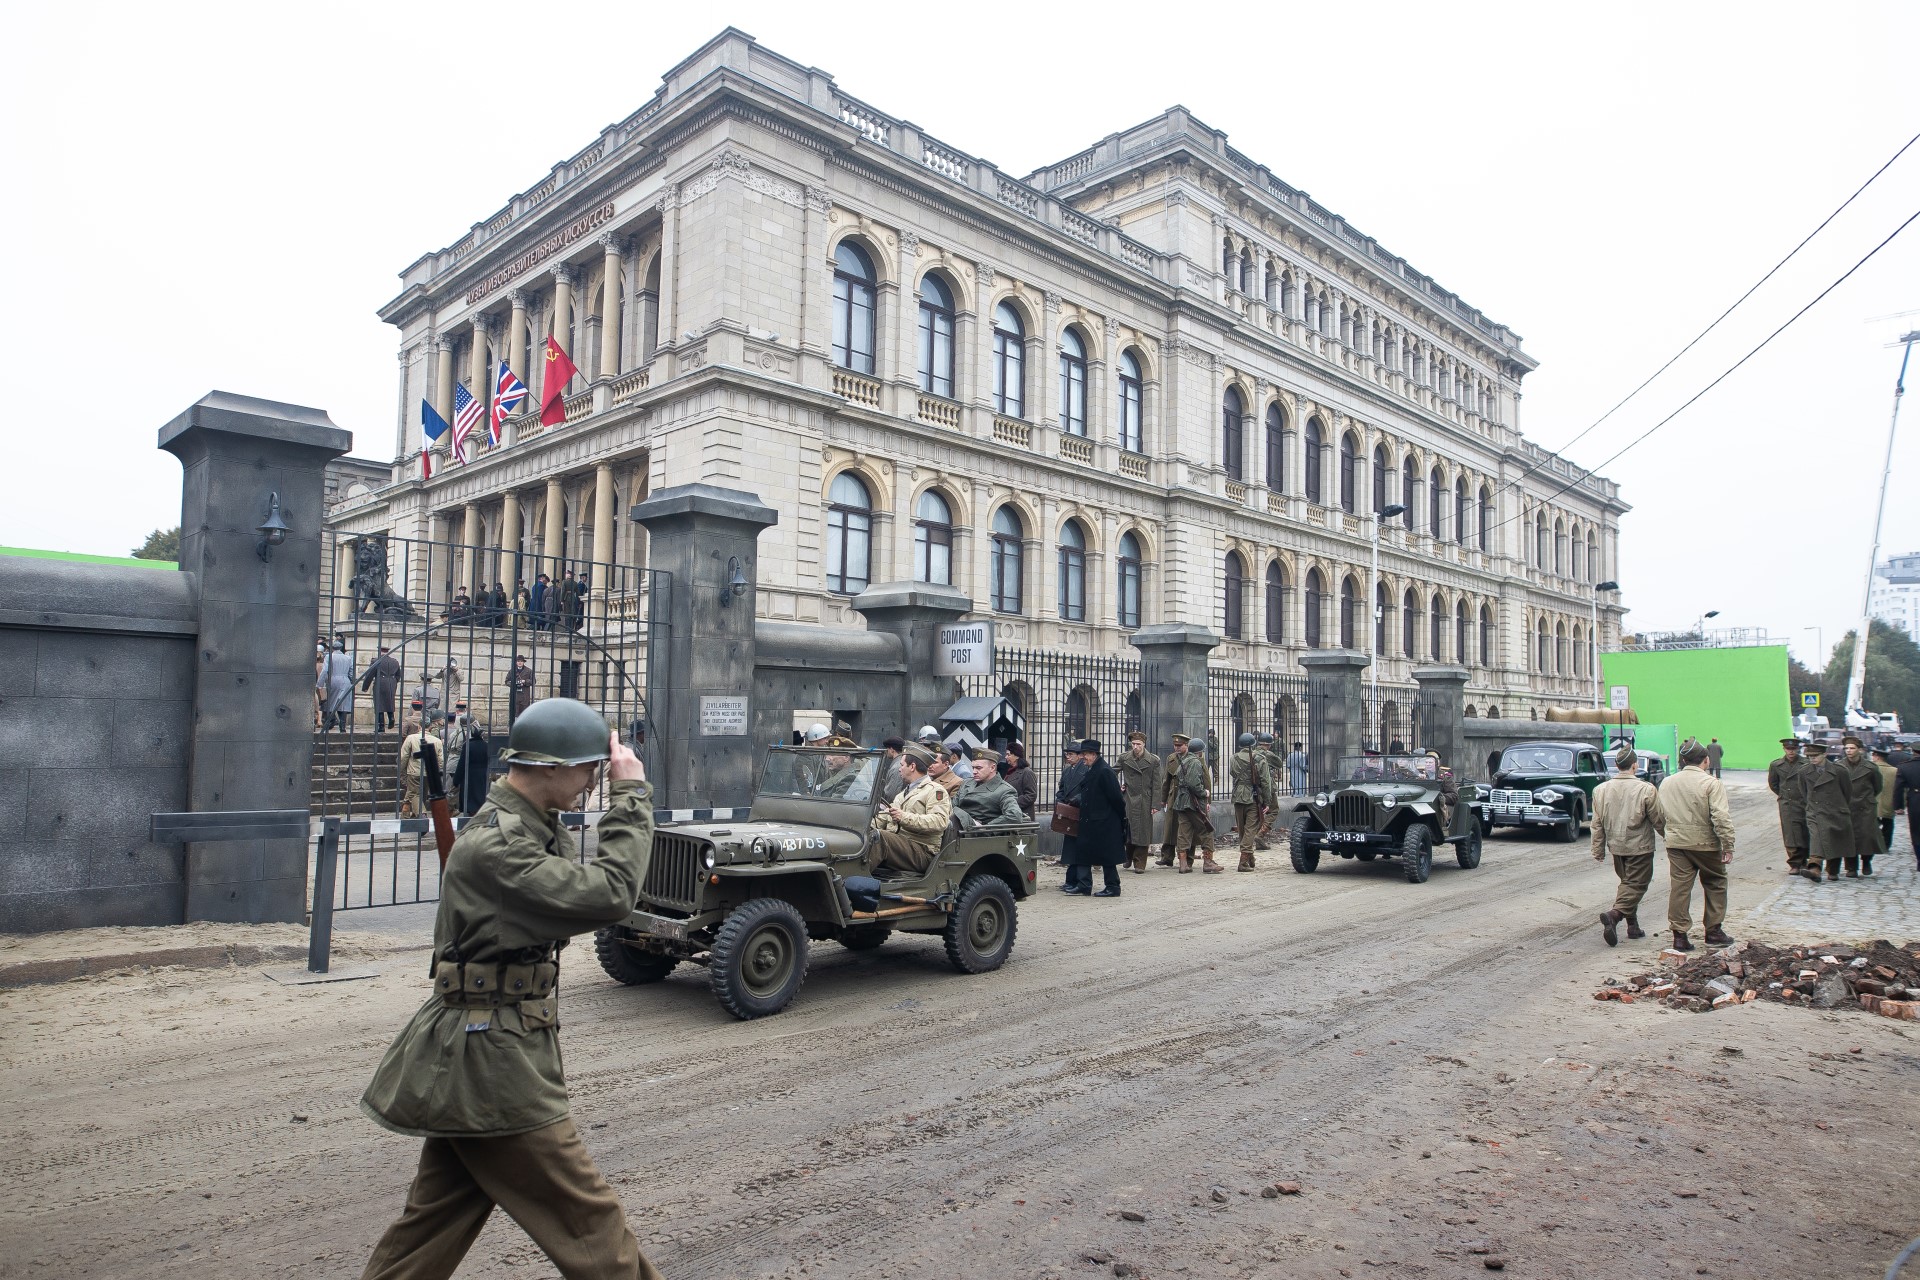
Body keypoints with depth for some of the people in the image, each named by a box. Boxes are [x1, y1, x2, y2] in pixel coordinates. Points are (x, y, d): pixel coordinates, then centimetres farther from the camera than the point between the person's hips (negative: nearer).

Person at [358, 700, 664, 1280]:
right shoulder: (494, 842, -23)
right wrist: (631, 794, -23)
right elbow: (607, 896, -29)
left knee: (434, 1224, 20)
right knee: (593, 1225, 1)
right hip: (493, 1062, -10)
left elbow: (575, 899, 8)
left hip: (476, 1057, 10)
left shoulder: (531, 828, 10)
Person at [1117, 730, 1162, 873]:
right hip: (1128, 799, 1)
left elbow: (1156, 785, -1)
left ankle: (1139, 864, 7)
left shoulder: (1153, 760, -1)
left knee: (1143, 832, 0)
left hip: (1145, 802, -1)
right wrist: (1118, 786, 5)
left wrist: (1155, 804, -5)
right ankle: (1129, 857, 27)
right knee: (1128, 830, 2)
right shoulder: (1124, 758, 4)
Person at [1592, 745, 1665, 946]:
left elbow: (1597, 824, 3)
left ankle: (1633, 925, 22)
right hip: (1639, 847, -5)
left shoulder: (1601, 789, -1)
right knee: (1636, 885, -1)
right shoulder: (1646, 789, -15)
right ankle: (1614, 914, -21)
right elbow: (1659, 820, -8)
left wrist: (1598, 850, 10)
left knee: (1626, 883, 18)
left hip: (1616, 846, 5)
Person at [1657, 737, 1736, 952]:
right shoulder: (1711, 783, -11)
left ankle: (1679, 934, 1)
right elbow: (1721, 817, -16)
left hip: (1676, 843, 4)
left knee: (1679, 886, 4)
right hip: (1705, 843, -4)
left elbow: (1661, 814, 14)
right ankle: (1713, 931, 20)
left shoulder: (1667, 783, 6)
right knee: (1715, 884, 15)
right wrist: (1728, 846, -12)